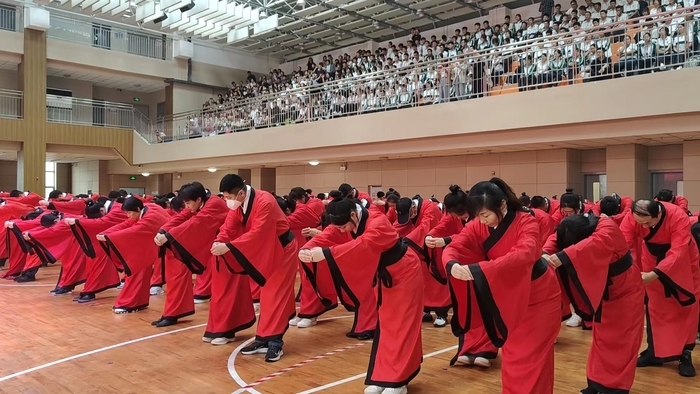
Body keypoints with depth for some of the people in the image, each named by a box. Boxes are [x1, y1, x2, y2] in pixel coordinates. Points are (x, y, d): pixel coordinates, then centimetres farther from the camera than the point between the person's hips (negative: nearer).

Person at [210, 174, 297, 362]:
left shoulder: (265, 202, -30)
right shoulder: (238, 205, -6)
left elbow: (256, 234, -36)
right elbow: (228, 228, -9)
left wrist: (228, 247, -39)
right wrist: (219, 243, -29)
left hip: (282, 249, -8)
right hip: (264, 252, 8)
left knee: (276, 295, -6)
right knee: (267, 295, 12)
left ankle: (274, 342, 0)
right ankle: (263, 339, 20)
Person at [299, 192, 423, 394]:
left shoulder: (377, 222, -35)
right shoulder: (351, 222, -5)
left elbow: (362, 245, -49)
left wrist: (325, 253, -57)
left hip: (404, 272, -8)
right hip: (386, 275, 9)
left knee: (401, 326, -5)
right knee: (385, 324, 10)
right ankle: (382, 377, 17)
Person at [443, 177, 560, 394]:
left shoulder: (526, 222, -26)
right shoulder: (478, 225, -12)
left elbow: (523, 254, -44)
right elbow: (453, 247, -18)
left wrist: (478, 269, -53)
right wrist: (452, 265, -43)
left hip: (538, 296, -5)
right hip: (509, 298, 5)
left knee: (527, 359, -1)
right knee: (512, 355, 17)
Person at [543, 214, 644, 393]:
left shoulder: (607, 228, -33)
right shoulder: (573, 230, -13)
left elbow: (596, 244, -53)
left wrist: (560, 258, -63)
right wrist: (546, 254, -41)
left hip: (626, 290, -6)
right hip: (603, 293, 6)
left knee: (622, 342, -1)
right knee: (602, 339, 13)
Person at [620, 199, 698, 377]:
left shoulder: (678, 216, -37)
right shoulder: (632, 218, -29)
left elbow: (677, 252, -42)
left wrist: (653, 274, -51)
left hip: (682, 260, -2)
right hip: (653, 258, 3)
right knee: (654, 305, 9)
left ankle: (685, 355, 15)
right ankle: (654, 352, 20)